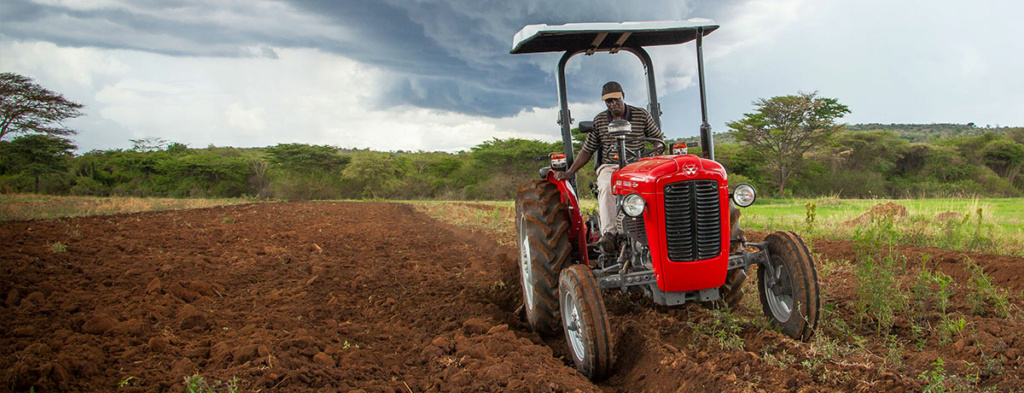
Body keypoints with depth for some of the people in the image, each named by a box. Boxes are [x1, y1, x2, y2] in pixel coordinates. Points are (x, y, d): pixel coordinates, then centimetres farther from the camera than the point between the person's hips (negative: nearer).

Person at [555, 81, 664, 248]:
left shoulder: (642, 115, 6)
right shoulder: (599, 120, 10)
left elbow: (659, 138, 15)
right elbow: (587, 150, 13)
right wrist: (569, 172, 3)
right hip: (609, 166, 0)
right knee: (607, 186, -36)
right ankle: (608, 233, -41)